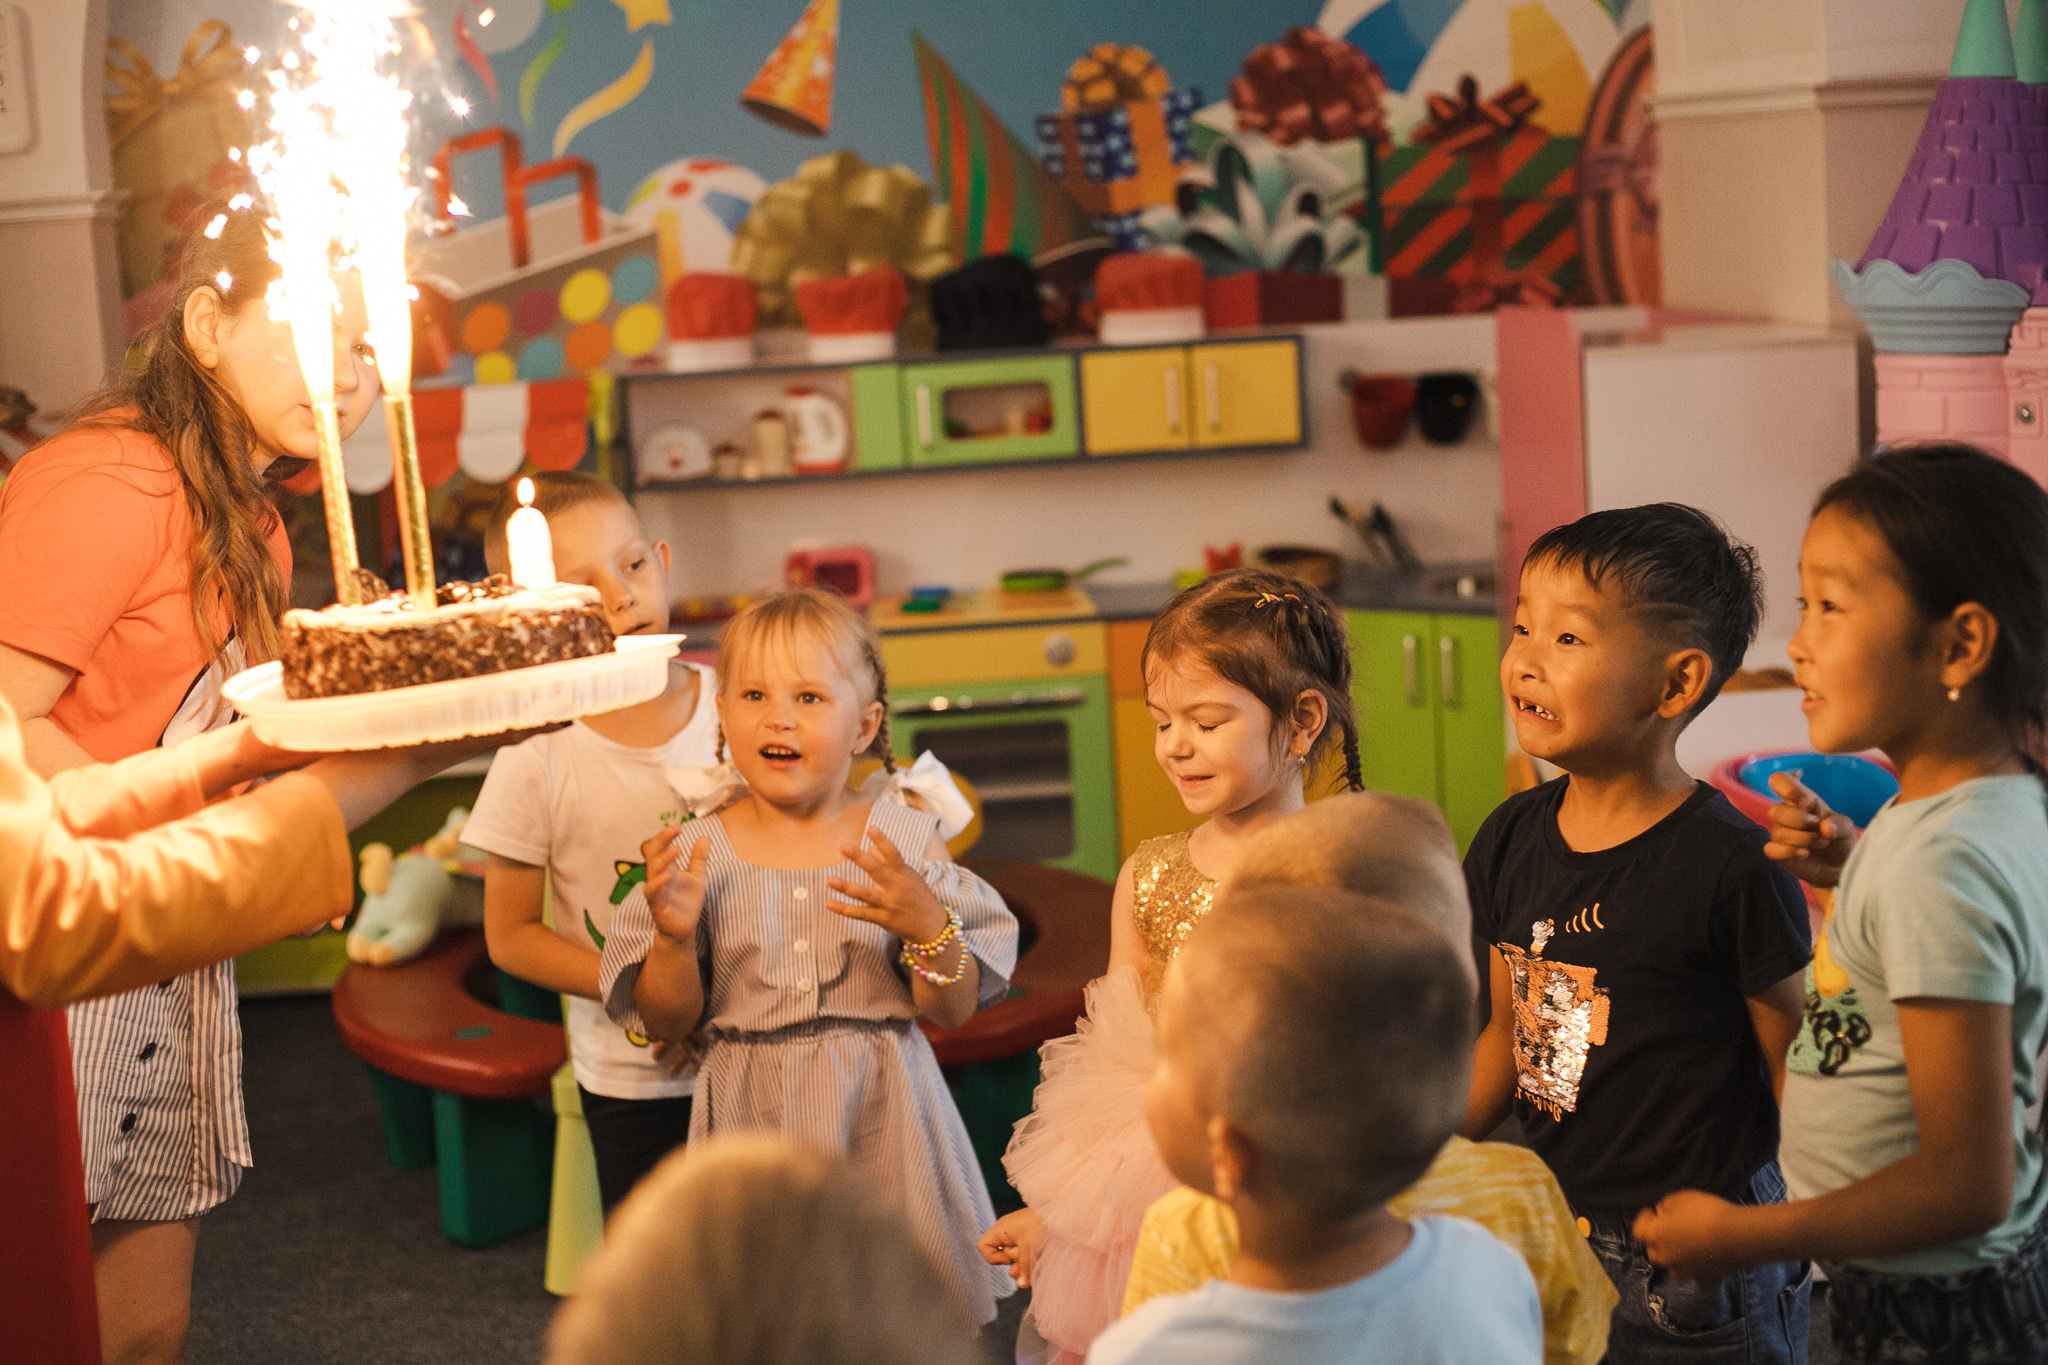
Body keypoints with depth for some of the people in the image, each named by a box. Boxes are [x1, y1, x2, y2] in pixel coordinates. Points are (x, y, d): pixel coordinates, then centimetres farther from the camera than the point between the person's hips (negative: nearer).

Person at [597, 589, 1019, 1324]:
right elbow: (667, 1023, 1)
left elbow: (955, 1009, -3)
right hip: (753, 1119, 0)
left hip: (880, 1121, 0)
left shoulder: (904, 838, -4)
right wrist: (674, 937, -16)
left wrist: (928, 926, -20)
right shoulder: (696, 850, -3)